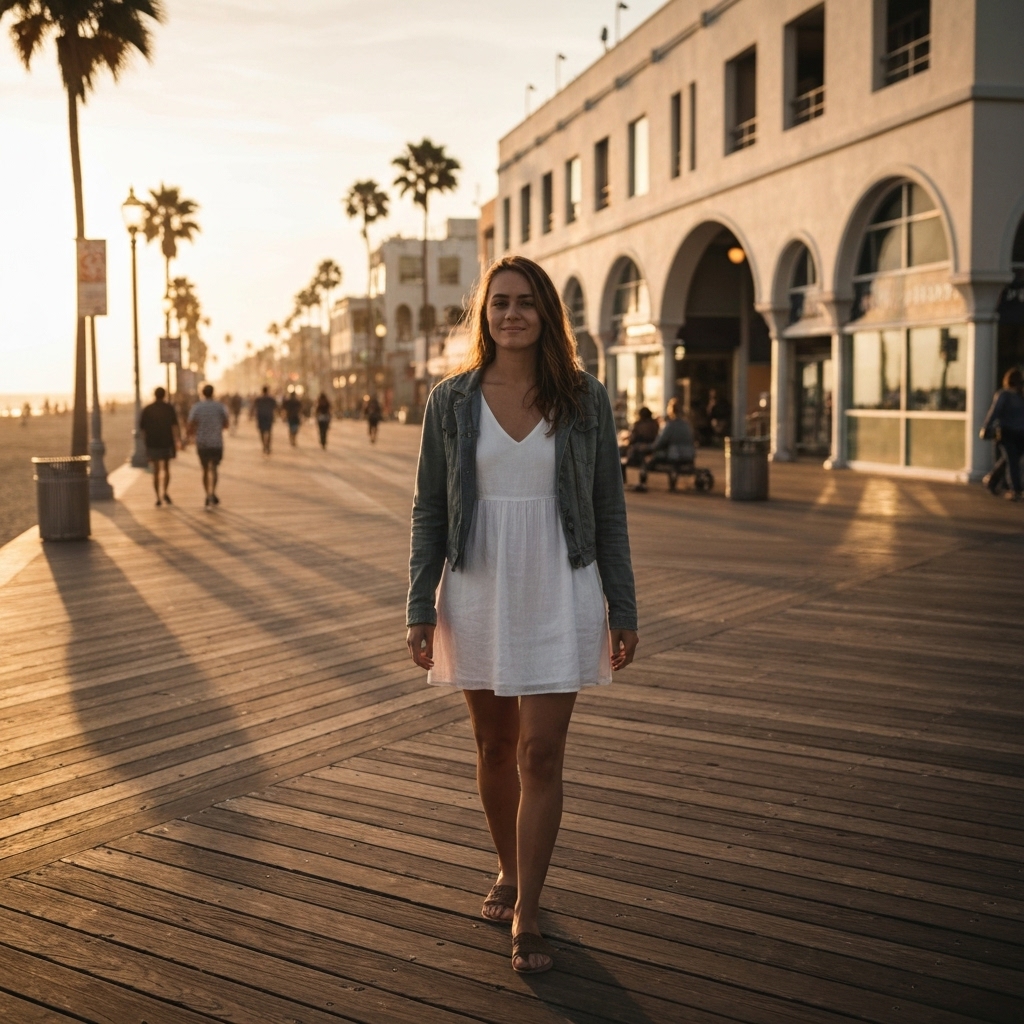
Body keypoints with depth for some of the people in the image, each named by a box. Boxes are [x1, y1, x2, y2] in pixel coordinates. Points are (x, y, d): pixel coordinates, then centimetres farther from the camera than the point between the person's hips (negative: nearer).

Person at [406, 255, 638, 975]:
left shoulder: (584, 400, -1)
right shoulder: (451, 401, 1)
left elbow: (609, 510, 2)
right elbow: (429, 510, 4)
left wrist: (624, 611, 1)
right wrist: (420, 609, -1)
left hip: (558, 597, -1)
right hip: (478, 593, 2)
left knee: (541, 754, -4)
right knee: (494, 746, 14)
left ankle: (526, 917, 6)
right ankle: (509, 871, 37)